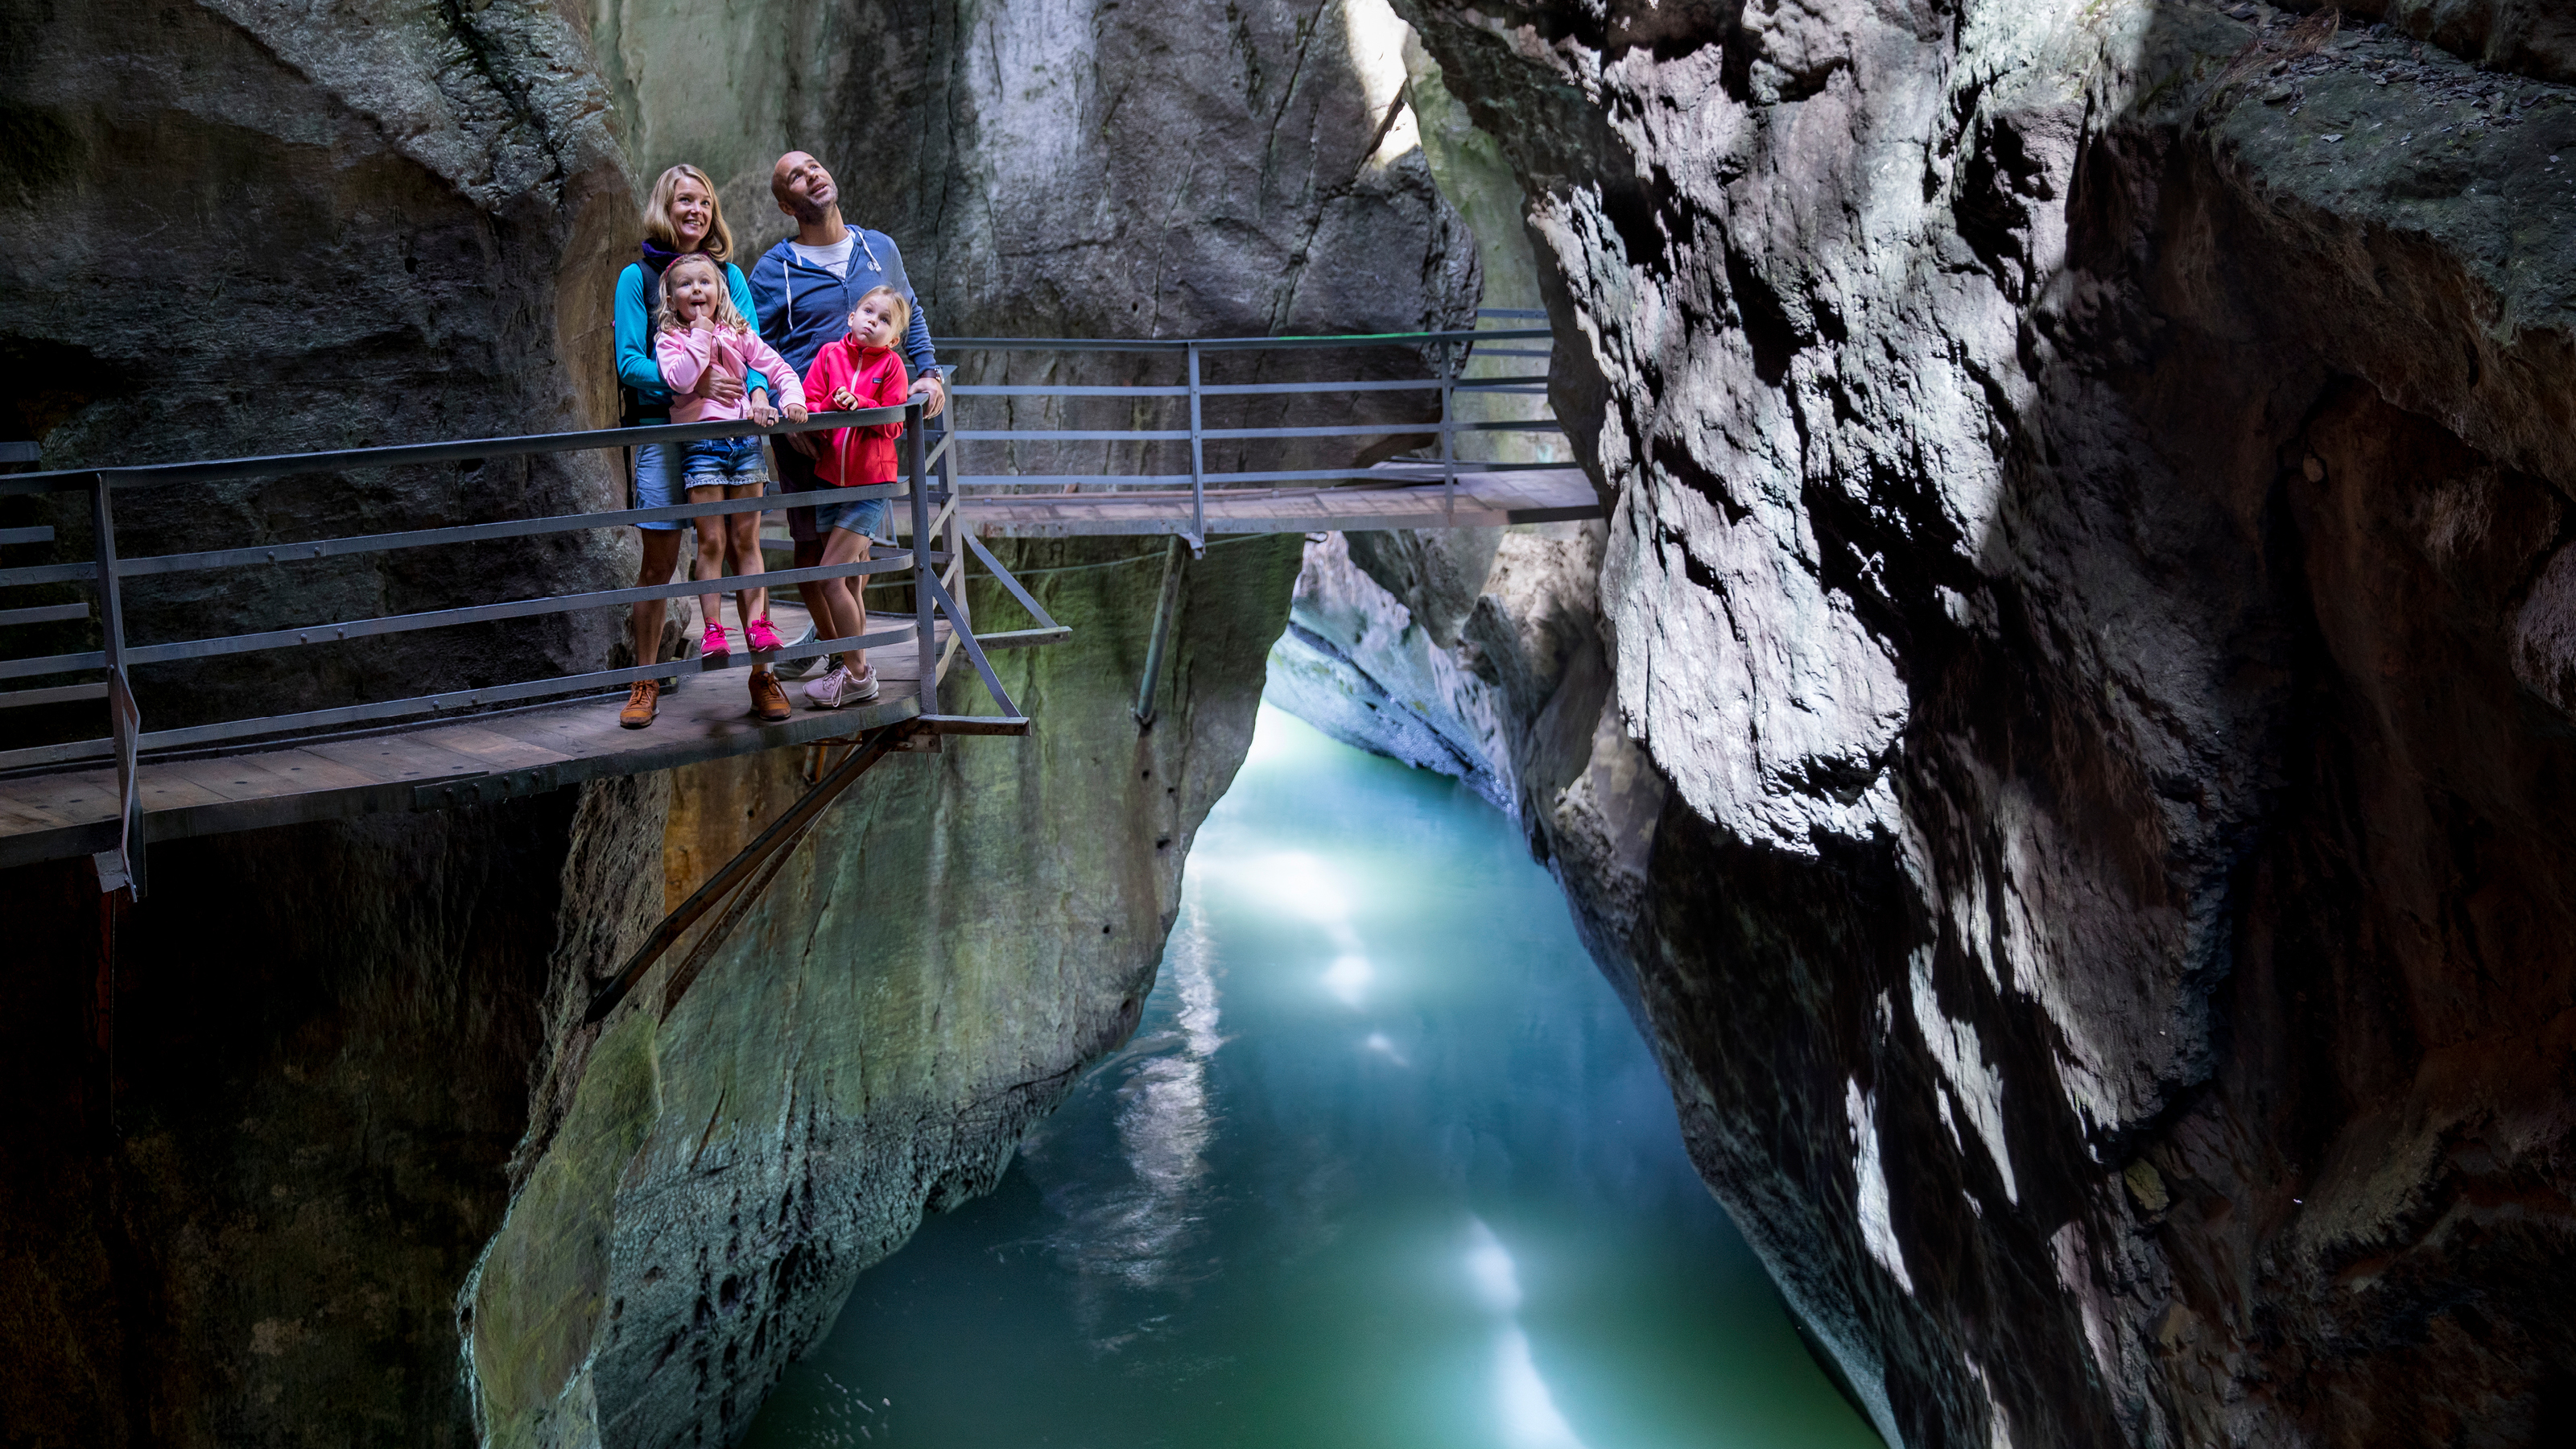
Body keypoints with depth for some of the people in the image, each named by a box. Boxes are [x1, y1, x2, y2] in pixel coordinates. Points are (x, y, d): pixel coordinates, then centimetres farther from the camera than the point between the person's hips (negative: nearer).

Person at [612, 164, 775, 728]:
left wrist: (757, 392, -15)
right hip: (662, 431, -2)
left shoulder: (730, 274, 12)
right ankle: (646, 682, 10)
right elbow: (629, 362, -3)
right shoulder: (638, 277, 4)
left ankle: (760, 671, 8)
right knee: (658, 560, 1)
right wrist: (691, 382, -18)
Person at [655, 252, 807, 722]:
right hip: (701, 443, -3)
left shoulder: (739, 335, 13)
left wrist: (792, 397, -9)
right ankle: (713, 629, -4)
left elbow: (778, 367, 10)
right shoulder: (671, 340, 3)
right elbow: (680, 380, -16)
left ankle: (757, 623, 1)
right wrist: (701, 335, -10)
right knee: (712, 542, -6)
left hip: (745, 439, 3)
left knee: (746, 540, 3)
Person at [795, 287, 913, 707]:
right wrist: (835, 404, -19)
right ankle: (855, 666, 23)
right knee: (851, 582, 12)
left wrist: (859, 405, -23)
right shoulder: (829, 354, 5)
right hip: (831, 478, 4)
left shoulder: (891, 364, -3)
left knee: (831, 577, -12)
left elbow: (893, 424, -8)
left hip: (871, 484, -4)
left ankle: (856, 675, -4)